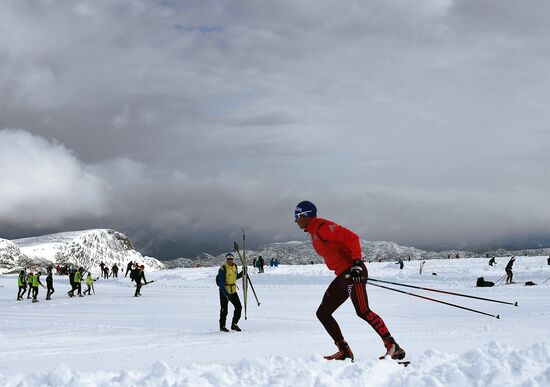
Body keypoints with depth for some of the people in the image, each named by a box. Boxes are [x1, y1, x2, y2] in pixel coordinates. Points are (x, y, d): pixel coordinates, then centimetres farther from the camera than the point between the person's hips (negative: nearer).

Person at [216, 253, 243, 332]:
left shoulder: (235, 266, 4)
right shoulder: (223, 269, -18)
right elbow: (220, 283, -22)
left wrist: (242, 273, 3)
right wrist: (226, 294, -29)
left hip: (233, 291, 6)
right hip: (224, 291, -6)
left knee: (238, 307, 1)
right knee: (224, 310, 2)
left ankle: (234, 325, 14)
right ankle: (222, 326, 19)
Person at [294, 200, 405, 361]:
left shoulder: (322, 227, -10)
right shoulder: (313, 232, 21)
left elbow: (352, 237, -17)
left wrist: (357, 262, -23)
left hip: (353, 272, -11)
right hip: (342, 277, 11)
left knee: (362, 311, -21)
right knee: (322, 313, 8)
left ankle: (393, 347, -20)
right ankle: (344, 351, 6)